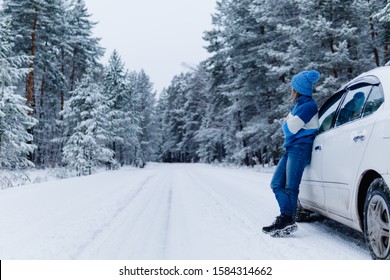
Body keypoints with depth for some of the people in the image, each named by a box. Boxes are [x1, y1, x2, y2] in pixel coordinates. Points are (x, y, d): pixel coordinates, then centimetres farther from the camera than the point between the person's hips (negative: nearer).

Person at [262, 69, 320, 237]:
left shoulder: (309, 105, -10)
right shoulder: (297, 105, 20)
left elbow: (291, 127, -15)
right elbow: (287, 126, 22)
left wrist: (288, 120, 4)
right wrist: (288, 121, 2)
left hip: (300, 148, -10)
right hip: (290, 148, 10)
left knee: (290, 187, -12)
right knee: (277, 184, 2)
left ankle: (287, 220, -12)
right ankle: (285, 218, -3)